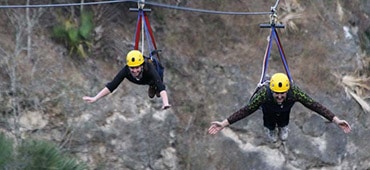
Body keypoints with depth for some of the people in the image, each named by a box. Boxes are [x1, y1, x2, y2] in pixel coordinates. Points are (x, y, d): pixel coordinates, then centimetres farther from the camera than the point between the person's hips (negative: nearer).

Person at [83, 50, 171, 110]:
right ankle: (151, 87, 58)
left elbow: (161, 87, -59)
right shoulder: (126, 70, -44)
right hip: (140, 81, 2)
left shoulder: (149, 69, -50)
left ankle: (153, 86, 52)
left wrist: (165, 103, -75)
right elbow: (111, 86, -45)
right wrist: (94, 98, -54)